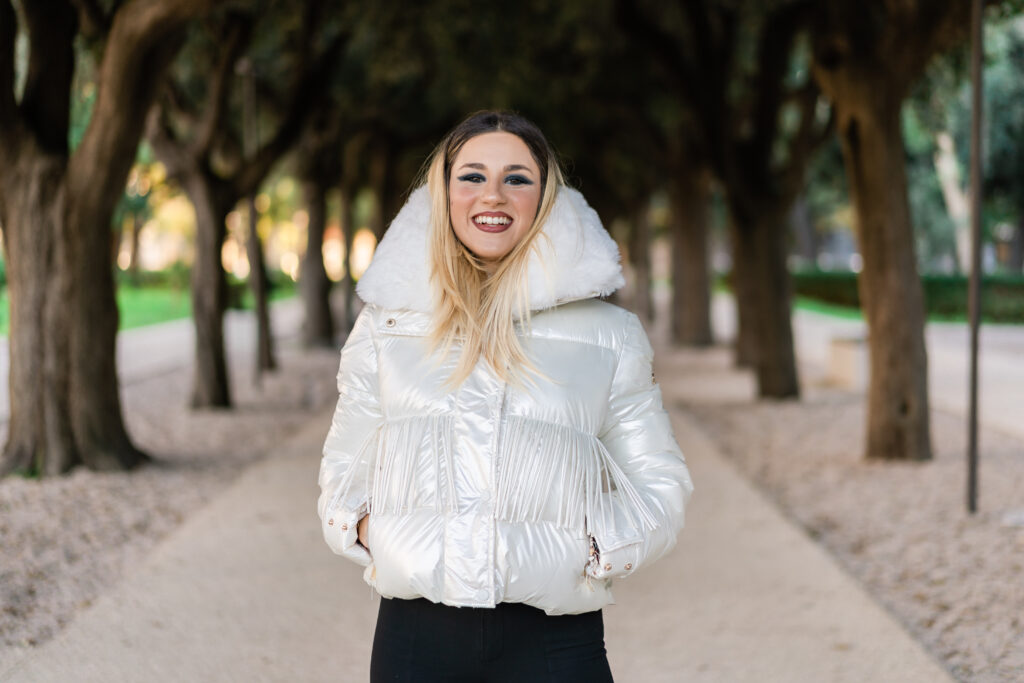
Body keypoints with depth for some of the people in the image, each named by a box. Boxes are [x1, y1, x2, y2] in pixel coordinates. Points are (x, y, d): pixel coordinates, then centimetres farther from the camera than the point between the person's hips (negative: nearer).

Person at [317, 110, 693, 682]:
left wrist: (596, 549, -9)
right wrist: (367, 528, -4)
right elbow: (346, 469, 17)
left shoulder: (609, 335, 7)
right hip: (416, 636, 1)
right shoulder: (387, 323, 10)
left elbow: (659, 486, 9)